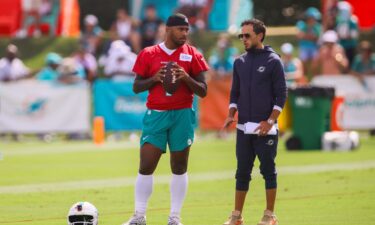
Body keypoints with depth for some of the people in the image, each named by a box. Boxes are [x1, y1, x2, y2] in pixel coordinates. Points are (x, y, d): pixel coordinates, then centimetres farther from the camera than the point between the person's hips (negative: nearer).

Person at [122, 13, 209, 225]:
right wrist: (154, 78, -12)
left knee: (179, 167, 4)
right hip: (156, 115, 0)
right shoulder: (149, 54, 3)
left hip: (182, 115, 0)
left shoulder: (193, 55, 3)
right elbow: (136, 87, 6)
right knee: (146, 166, -4)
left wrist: (186, 78, -16)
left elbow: (203, 91, 2)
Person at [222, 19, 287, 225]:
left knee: (268, 171, 1)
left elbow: (281, 94, -6)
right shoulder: (240, 62, 12)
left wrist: (270, 121, -14)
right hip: (244, 128, 5)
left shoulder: (273, 61, -3)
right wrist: (231, 114, 0)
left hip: (265, 128, -5)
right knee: (242, 172, 6)